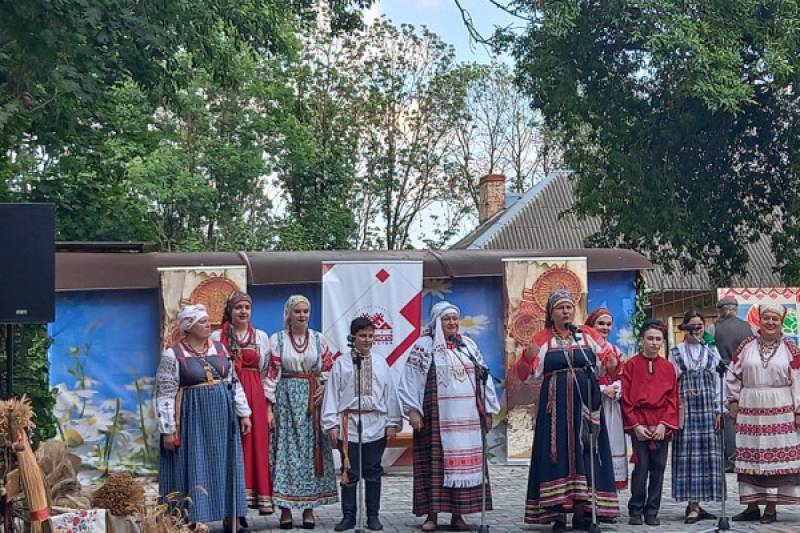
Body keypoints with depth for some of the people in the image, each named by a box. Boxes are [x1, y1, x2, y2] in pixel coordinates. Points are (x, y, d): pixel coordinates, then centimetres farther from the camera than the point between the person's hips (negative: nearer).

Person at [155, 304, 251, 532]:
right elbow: (164, 394, -8)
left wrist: (243, 414, 8)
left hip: (222, 417, 5)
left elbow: (234, 383, 12)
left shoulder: (220, 348, 7)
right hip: (192, 419, -5)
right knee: (193, 468, -1)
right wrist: (167, 429, -12)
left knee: (226, 466, 8)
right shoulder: (173, 355, -8)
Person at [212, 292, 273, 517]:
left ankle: (260, 496, 5)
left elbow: (267, 373, 9)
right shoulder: (217, 337, 4)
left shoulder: (261, 337, 10)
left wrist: (269, 406, 3)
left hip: (255, 398, 2)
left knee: (257, 445, 0)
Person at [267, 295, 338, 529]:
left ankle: (309, 507, 8)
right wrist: (269, 405, -7)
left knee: (311, 449, 2)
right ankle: (285, 509, 2)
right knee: (286, 449, -2)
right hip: (286, 398, -2)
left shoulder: (319, 339, 7)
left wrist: (323, 390, -7)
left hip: (312, 399, 2)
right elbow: (272, 373, -2)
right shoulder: (277, 339, 2)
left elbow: (328, 369, 10)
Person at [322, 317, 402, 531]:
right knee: (349, 473, 3)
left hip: (376, 424, 2)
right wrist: (332, 423, -5)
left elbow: (390, 393, 6)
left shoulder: (380, 363, 6)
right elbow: (332, 393, 0)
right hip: (349, 422, -1)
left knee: (373, 472, 7)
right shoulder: (341, 363, 1)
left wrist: (392, 422, 3)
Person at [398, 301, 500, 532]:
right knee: (435, 462, -3)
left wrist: (488, 410, 11)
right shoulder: (424, 346, 2)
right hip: (437, 418, -4)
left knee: (466, 462, 1)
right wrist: (412, 410, -11)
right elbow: (411, 380, -2)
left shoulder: (469, 346, 14)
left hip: (467, 418, 4)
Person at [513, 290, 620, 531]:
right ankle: (557, 513, -1)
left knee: (585, 454, 0)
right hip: (556, 407, -1)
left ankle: (583, 511, 4)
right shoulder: (543, 339, 3)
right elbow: (525, 373, -4)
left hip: (585, 405, 2)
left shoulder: (587, 334, 8)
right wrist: (527, 357, -26)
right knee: (558, 454, -4)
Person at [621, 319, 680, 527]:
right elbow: (626, 399, -1)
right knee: (641, 467, -5)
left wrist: (664, 424, -7)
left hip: (662, 427, 3)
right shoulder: (632, 365, 1)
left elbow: (673, 399, 5)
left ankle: (652, 511, 14)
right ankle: (635, 511, 5)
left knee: (658, 469, 5)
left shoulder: (668, 367, 8)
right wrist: (635, 425, -8)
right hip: (638, 426, -2)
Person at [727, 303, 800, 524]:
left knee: (776, 457, -1)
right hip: (750, 410, 2)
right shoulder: (747, 346, 6)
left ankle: (771, 507, 5)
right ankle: (752, 506, 11)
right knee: (750, 457, 4)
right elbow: (733, 375, 11)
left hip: (780, 411, -2)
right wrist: (734, 400, 5)